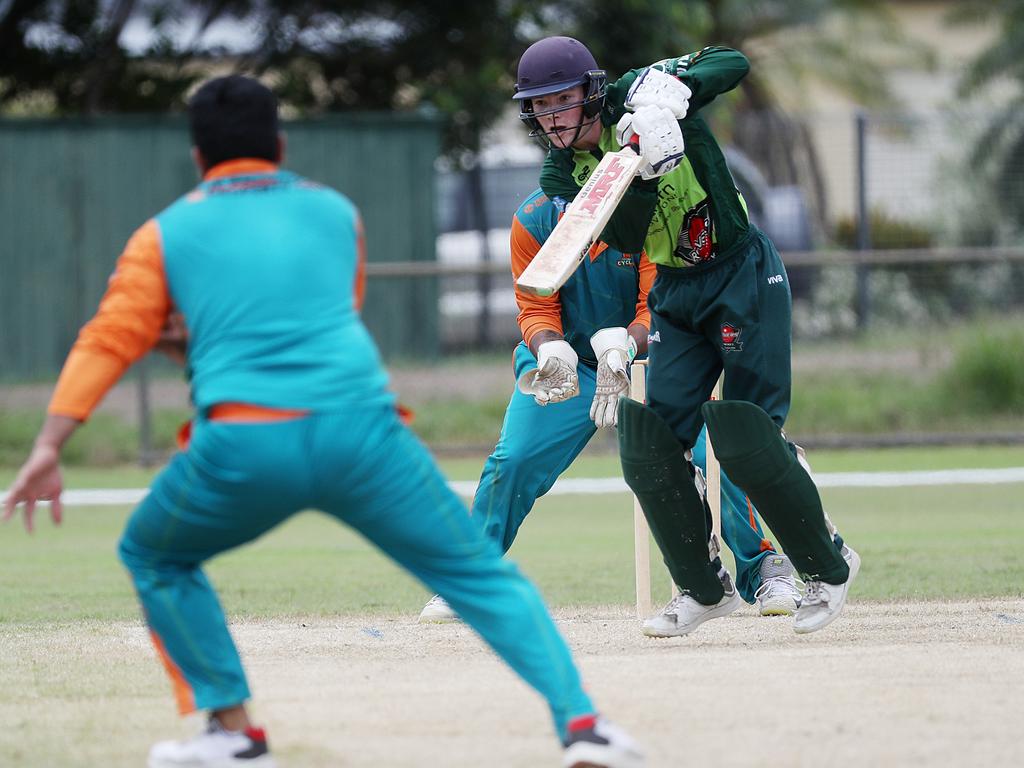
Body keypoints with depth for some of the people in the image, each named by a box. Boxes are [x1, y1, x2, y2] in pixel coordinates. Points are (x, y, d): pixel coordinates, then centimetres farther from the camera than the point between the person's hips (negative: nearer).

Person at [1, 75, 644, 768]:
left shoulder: (166, 234, 16)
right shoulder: (335, 211, 23)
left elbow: (107, 342, 5)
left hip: (242, 449, -1)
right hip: (359, 430, 1)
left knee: (153, 557, 26)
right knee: (482, 574, 11)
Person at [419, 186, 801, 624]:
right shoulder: (533, 220, -14)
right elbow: (537, 309, -10)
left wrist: (624, 348, -44)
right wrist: (550, 353, -32)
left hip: (643, 357, -1)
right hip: (566, 361, 2)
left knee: (710, 461, -17)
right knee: (513, 461, -13)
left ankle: (762, 568, 5)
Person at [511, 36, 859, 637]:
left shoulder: (637, 96, -13)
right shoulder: (560, 176, -3)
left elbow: (733, 62, -17)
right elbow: (627, 239, -17)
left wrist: (673, 89, -34)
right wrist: (645, 170, -34)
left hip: (744, 276, -6)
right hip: (676, 293, 6)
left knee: (745, 440, -13)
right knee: (649, 443, -4)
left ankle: (829, 565, 5)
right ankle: (704, 590, 10)